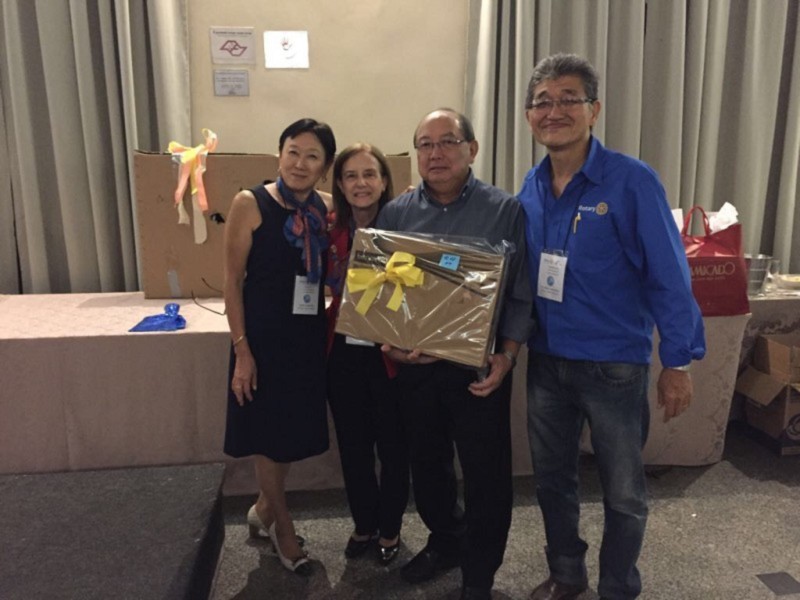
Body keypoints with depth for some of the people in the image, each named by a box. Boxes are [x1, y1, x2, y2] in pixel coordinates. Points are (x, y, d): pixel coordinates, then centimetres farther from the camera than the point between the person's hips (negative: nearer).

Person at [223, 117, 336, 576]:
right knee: (268, 434, 10)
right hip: (264, 335, -4)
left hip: (309, 336, 5)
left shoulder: (325, 210, 3)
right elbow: (233, 281, -10)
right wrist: (241, 349, -13)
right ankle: (283, 526, 32)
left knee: (293, 431, 16)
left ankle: (263, 510, 41)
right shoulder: (250, 203, -10)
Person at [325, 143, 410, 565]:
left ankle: (390, 529, 33)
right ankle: (364, 524, 37)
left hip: (389, 353, -4)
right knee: (353, 446, 16)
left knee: (392, 446, 12)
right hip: (343, 353, 4)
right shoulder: (331, 231, 2)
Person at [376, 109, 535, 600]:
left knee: (486, 472, 8)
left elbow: (522, 293, -5)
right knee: (426, 462, 19)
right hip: (414, 366, 3)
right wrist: (389, 342, -10)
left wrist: (507, 355, -15)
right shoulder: (396, 213, 4)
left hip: (479, 367, -3)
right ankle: (445, 540, 45)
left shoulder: (506, 210, -5)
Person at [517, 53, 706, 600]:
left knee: (623, 494, 13)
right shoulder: (531, 187, 1)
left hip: (614, 365, -4)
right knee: (553, 479, 19)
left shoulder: (632, 181, -14)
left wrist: (679, 362, -11)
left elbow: (669, 277, -13)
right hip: (545, 361, 5)